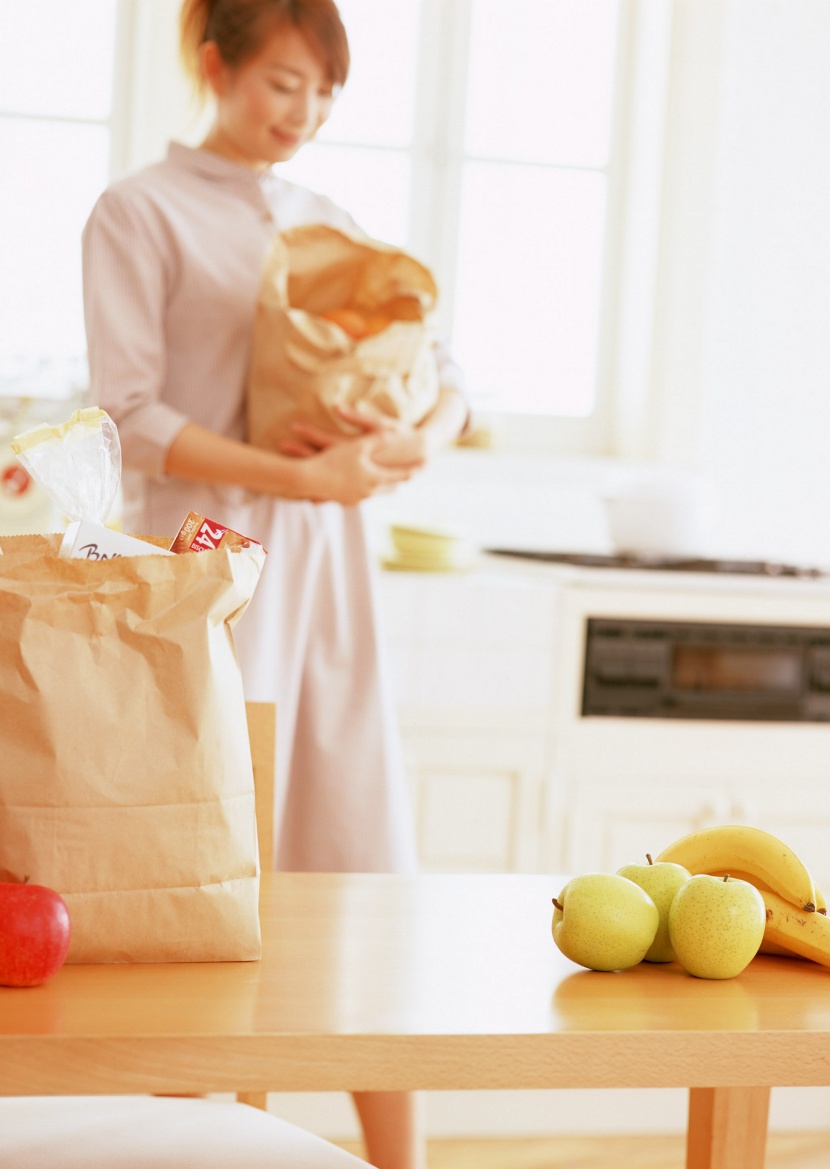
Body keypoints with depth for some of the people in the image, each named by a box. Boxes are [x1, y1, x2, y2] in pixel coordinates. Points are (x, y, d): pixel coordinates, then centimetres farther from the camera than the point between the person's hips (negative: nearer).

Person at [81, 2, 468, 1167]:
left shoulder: (331, 225, 16)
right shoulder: (142, 212, 0)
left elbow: (447, 379, 15)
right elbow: (133, 417, -9)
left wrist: (411, 445, -7)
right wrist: (300, 475, -17)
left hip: (329, 567, 5)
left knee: (369, 868, 3)